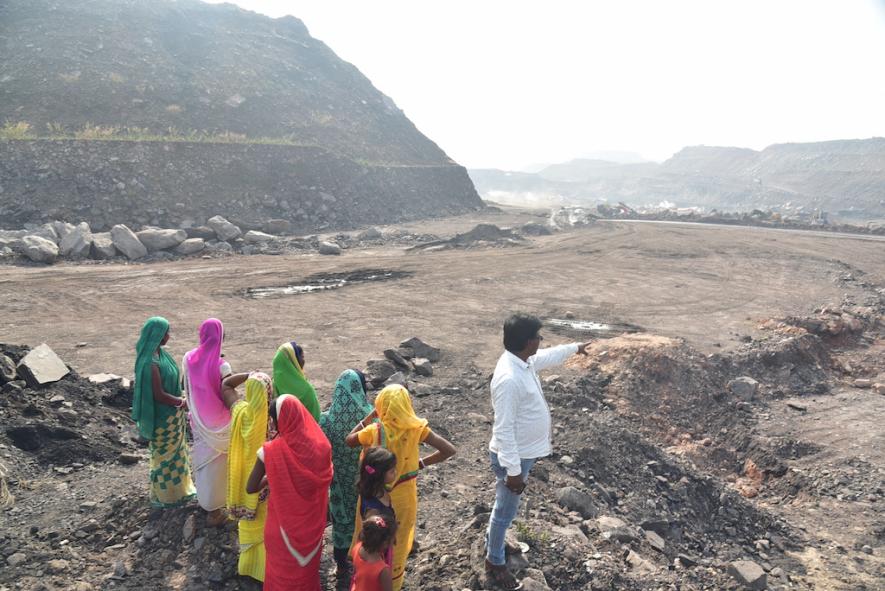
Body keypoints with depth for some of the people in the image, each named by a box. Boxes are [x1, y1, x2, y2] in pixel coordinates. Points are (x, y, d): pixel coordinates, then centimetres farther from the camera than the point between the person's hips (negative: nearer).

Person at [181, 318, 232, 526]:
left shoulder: (189, 358, -9)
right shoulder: (222, 366, -27)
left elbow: (184, 386, 3)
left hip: (198, 420, 6)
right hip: (218, 423, -6)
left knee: (202, 458, 24)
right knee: (215, 463, 8)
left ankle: (203, 499, 42)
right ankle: (214, 511, 19)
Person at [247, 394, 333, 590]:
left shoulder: (271, 451, -25)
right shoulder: (320, 445, -17)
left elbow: (251, 488, -14)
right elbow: (325, 479, -1)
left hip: (284, 524, -2)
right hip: (312, 522, 3)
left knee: (283, 570, 24)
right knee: (308, 566, 28)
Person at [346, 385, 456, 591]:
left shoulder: (374, 431, -23)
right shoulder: (416, 428, -19)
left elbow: (349, 440, -3)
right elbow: (449, 450, -20)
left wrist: (370, 416, -7)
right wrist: (421, 463, -10)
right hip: (404, 495, 1)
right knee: (397, 542, 24)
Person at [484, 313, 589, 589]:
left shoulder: (524, 361, -4)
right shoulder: (509, 378, -34)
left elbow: (548, 356, 21)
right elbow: (503, 428, -30)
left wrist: (575, 347, 35)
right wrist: (513, 470, -25)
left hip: (524, 452, 9)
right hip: (513, 457, -9)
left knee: (505, 507, 28)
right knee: (506, 510, 11)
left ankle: (492, 541, 50)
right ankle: (495, 562, 32)